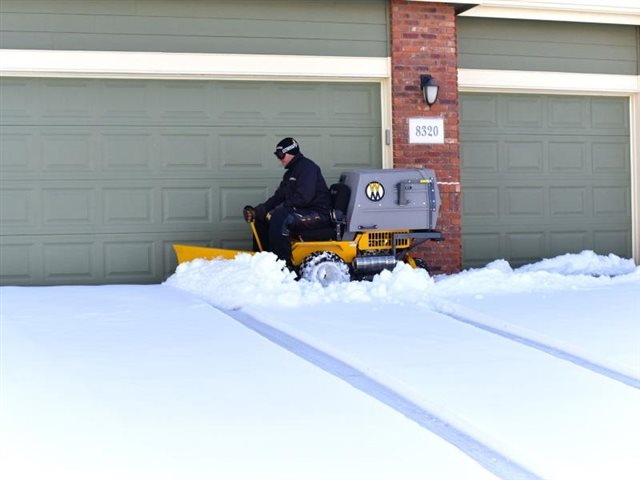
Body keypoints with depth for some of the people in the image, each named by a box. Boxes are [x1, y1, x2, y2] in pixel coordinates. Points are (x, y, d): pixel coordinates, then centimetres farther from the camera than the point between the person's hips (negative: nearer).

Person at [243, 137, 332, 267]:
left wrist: (277, 209, -22)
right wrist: (256, 210, 1)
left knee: (279, 217, -33)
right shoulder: (290, 172, 19)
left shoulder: (307, 167, -12)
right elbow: (278, 197, 16)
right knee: (261, 216, 7)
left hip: (318, 214, -10)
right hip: (300, 211, 10)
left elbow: (302, 197, -24)